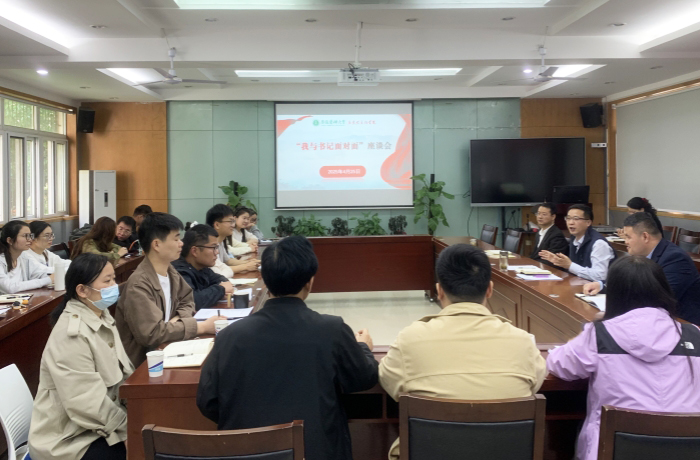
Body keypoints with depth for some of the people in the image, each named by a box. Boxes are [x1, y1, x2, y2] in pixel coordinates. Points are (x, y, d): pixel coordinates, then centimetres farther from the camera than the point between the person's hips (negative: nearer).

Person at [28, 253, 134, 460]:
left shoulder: (101, 317, 5)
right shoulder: (72, 334, -24)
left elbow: (122, 373, 5)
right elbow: (89, 406, -26)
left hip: (99, 423, 8)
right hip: (69, 439, -8)